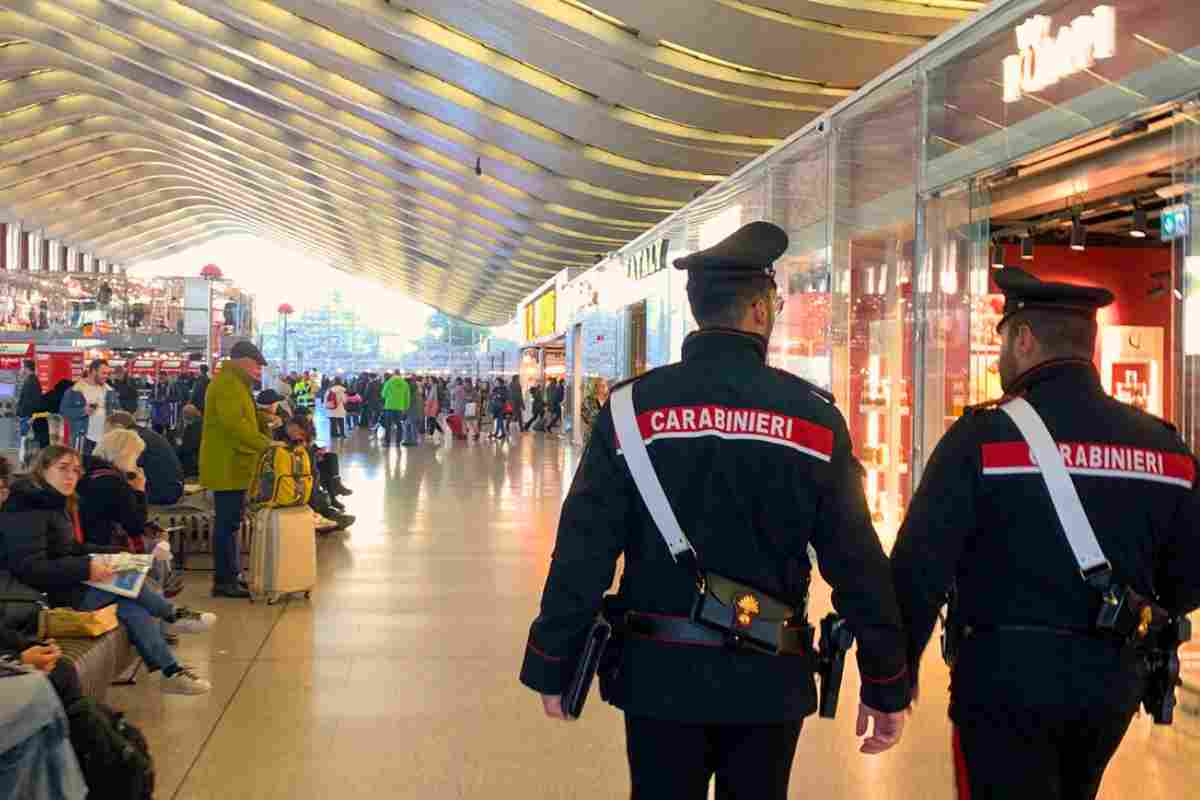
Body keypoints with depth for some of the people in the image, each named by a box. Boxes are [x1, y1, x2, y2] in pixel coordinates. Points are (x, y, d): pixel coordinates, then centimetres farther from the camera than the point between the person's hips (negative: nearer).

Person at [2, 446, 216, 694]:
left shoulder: (55, 503, 13)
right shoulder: (27, 509, -18)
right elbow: (30, 569, -26)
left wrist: (114, 553, 7)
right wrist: (85, 569, -28)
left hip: (68, 586, 9)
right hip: (49, 597, -9)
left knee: (133, 608, -7)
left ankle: (172, 672, -3)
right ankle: (174, 615, 7)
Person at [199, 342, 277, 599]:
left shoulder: (236, 384, 19)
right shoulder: (227, 385, -16)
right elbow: (234, 424, -26)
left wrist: (264, 420, 5)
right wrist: (265, 443, -27)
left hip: (233, 466, 11)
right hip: (227, 467, -11)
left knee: (230, 522, 16)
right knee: (227, 523, -6)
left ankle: (232, 574, 24)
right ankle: (223, 581, -1)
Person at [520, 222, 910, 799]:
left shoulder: (633, 406, -5)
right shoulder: (813, 415, -5)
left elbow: (583, 548, -7)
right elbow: (857, 562, -4)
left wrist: (554, 665, 2)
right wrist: (887, 686, 5)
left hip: (660, 672, 0)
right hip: (767, 679, 0)